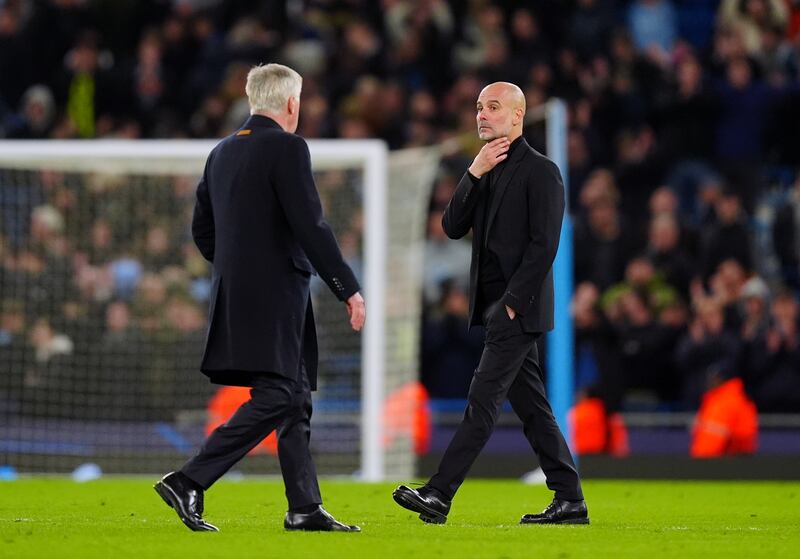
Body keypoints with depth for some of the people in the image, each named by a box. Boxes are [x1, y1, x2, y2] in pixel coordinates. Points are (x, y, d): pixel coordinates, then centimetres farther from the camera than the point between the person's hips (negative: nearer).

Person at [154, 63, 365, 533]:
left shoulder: (223, 153, 14)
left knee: (297, 397, 12)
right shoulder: (287, 148, -11)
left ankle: (305, 508, 11)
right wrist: (348, 288, -13)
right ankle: (189, 482, -16)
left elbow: (202, 230, 18)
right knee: (275, 397, -9)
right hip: (275, 295, -9)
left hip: (236, 294, 9)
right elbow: (311, 225, -17)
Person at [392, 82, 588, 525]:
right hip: (496, 308, 9)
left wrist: (512, 303, -18)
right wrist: (475, 174, -5)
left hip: (519, 309, -9)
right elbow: (453, 227, 6)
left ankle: (438, 496, -16)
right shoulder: (485, 170, 17)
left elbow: (543, 246, -14)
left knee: (482, 401, -11)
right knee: (531, 407, 8)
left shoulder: (539, 171, -8)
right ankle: (570, 501, 11)